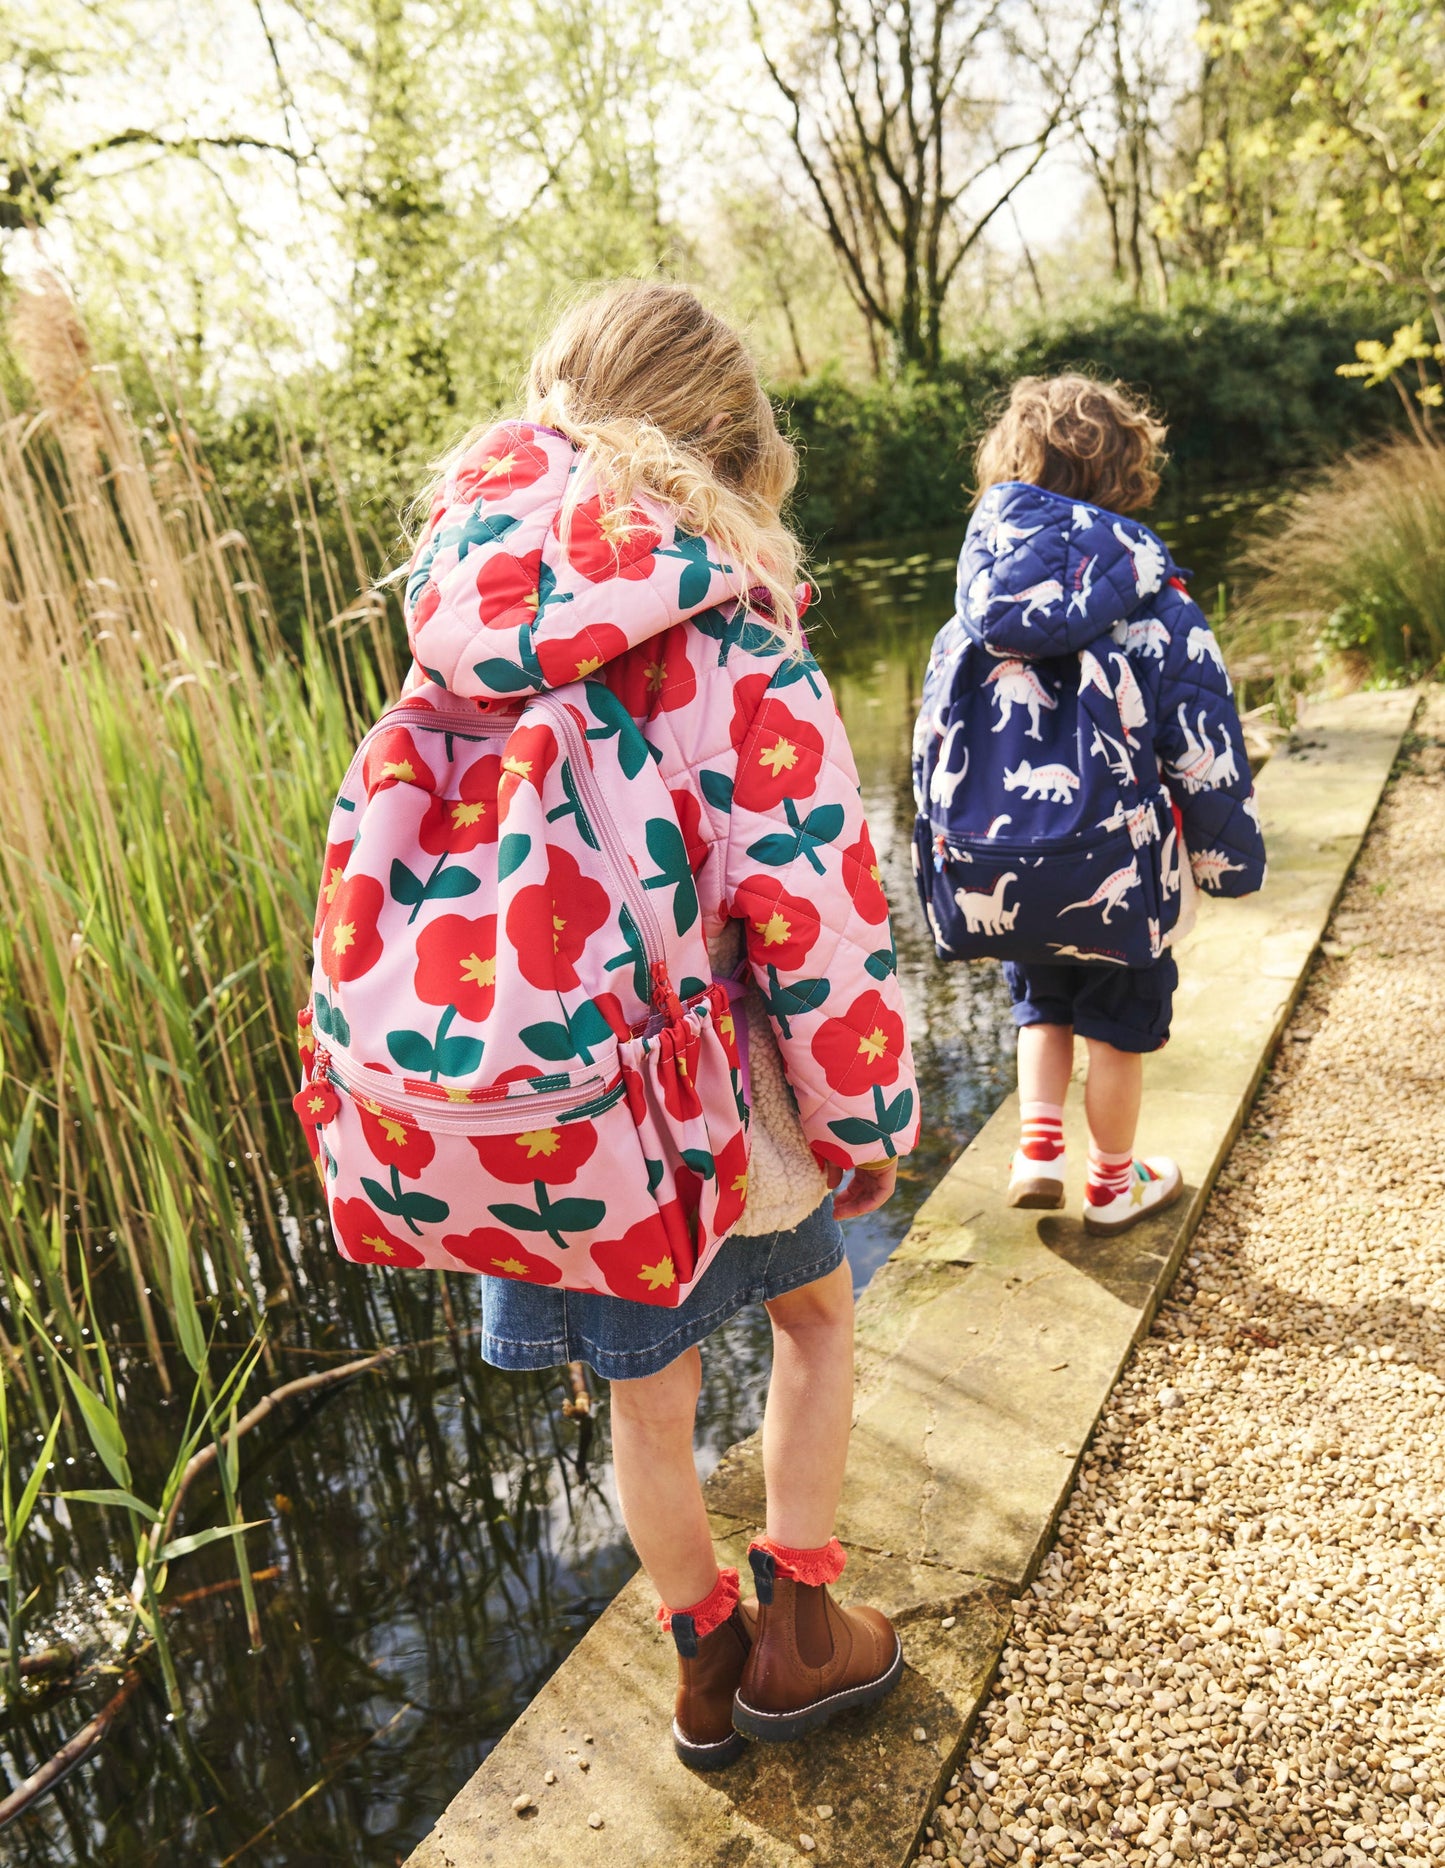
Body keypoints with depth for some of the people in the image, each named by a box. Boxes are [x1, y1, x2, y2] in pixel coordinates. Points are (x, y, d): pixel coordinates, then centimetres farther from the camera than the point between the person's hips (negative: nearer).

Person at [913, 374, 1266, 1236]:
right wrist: (1230, 857, 5)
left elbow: (935, 740, 5)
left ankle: (1038, 1146, 17)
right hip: (1114, 872, -3)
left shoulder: (976, 622, -3)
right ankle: (1113, 1182, 34)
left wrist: (952, 841, 18)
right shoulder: (1158, 613, -12)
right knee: (1120, 1018, 19)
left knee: (1045, 999, 28)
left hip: (988, 872, 3)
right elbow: (1206, 751, -9)